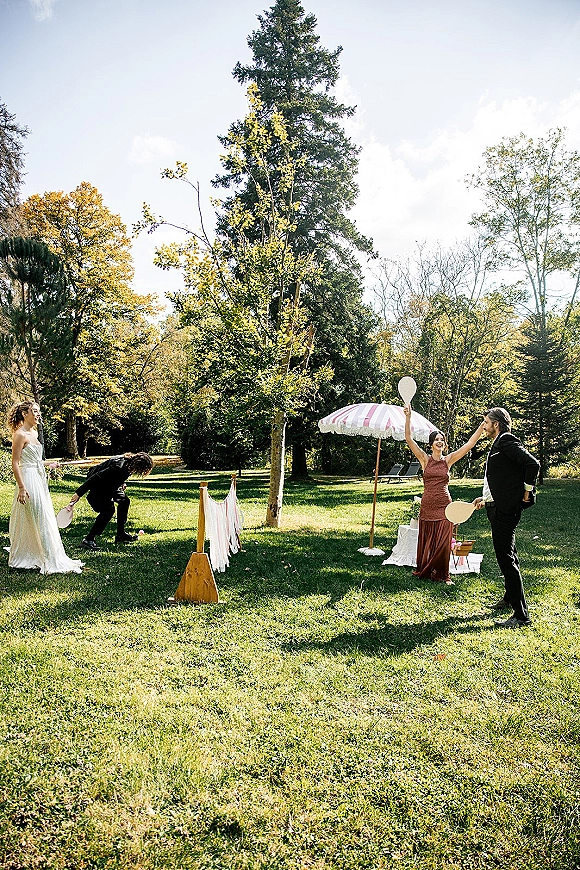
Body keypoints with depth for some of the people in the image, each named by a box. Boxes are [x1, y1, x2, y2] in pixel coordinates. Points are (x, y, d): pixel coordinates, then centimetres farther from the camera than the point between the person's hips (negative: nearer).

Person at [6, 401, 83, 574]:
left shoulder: (34, 433, 14)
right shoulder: (20, 434, -12)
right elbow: (15, 463, -16)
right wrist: (21, 487, -22)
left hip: (39, 480, 9)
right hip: (29, 480, -9)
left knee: (45, 519, 13)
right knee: (36, 520, -4)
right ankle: (50, 561, 1)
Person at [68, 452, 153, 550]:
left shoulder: (128, 464, -10)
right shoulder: (119, 467, -36)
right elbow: (96, 477, -34)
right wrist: (79, 493, -31)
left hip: (108, 484, 10)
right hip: (96, 485, -10)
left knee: (124, 501, 9)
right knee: (108, 510, -21)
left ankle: (120, 535, 19)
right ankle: (88, 539, -13)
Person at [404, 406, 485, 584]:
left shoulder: (448, 460, 4)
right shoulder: (425, 459, 2)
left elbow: (470, 443, 0)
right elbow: (409, 439, -7)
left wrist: (484, 424, -5)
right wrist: (408, 417, -15)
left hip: (444, 506, 0)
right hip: (427, 505, 0)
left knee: (443, 542, 2)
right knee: (426, 541, 10)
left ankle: (442, 574, 16)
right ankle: (424, 571, 27)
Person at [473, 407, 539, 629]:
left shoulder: (506, 441, -13)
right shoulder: (498, 444, 17)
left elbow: (533, 464, -24)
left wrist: (527, 491, -14)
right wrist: (486, 498, 19)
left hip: (505, 510, -11)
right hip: (497, 507, 11)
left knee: (506, 558, -8)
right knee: (507, 556, 22)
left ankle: (521, 615, -3)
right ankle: (510, 599, 39)